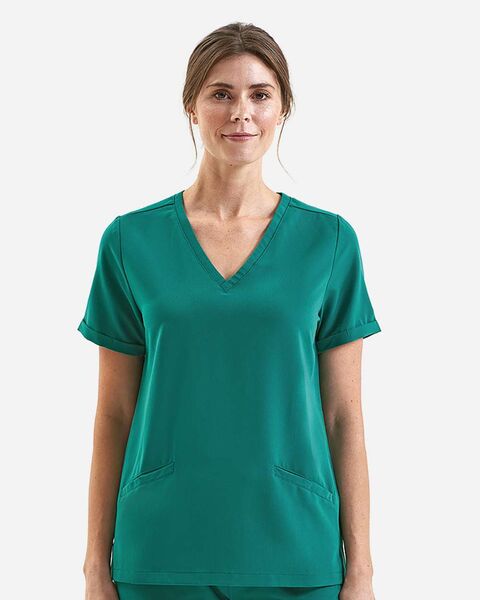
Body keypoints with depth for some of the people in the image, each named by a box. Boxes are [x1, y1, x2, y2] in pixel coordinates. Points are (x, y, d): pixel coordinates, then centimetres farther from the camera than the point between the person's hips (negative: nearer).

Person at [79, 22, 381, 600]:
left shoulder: (329, 240, 1)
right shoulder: (130, 240, 0)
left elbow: (344, 416, 1)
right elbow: (113, 415, 3)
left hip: (295, 554, 0)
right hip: (162, 552, 0)